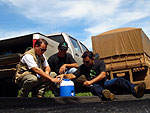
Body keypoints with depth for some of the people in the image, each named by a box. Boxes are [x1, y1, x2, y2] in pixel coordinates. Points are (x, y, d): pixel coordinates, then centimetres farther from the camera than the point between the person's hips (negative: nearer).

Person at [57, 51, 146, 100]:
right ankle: (104, 94, -74)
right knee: (96, 87, -38)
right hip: (94, 86, 0)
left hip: (104, 83, 0)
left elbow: (103, 75, -15)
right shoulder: (83, 67, 8)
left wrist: (91, 81, -25)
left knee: (119, 80, -28)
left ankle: (135, 90, -53)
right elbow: (73, 76, 2)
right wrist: (64, 75, -17)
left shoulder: (100, 62, 0)